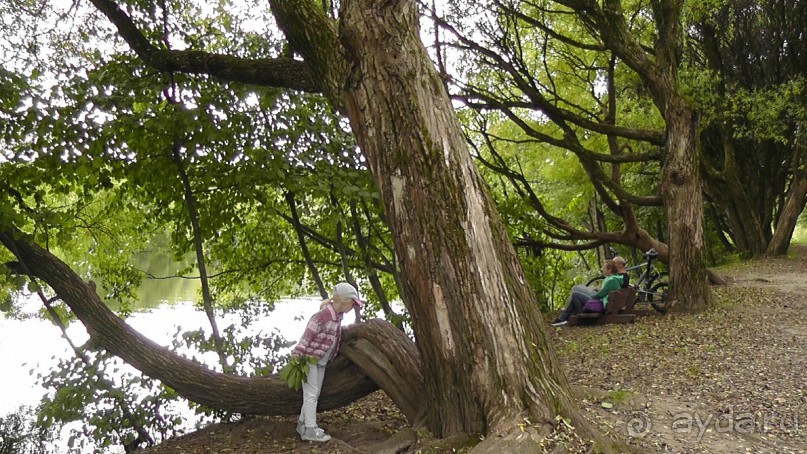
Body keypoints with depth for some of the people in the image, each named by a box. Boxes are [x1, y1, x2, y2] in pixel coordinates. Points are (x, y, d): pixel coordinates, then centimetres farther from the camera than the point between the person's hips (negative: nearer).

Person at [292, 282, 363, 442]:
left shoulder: (338, 315, 1)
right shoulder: (323, 315, -25)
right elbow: (307, 335, -23)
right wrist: (297, 355, -23)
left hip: (321, 361, 9)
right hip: (309, 358, -9)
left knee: (314, 393, 13)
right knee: (311, 393, -4)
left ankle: (303, 423, 25)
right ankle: (310, 430, 2)